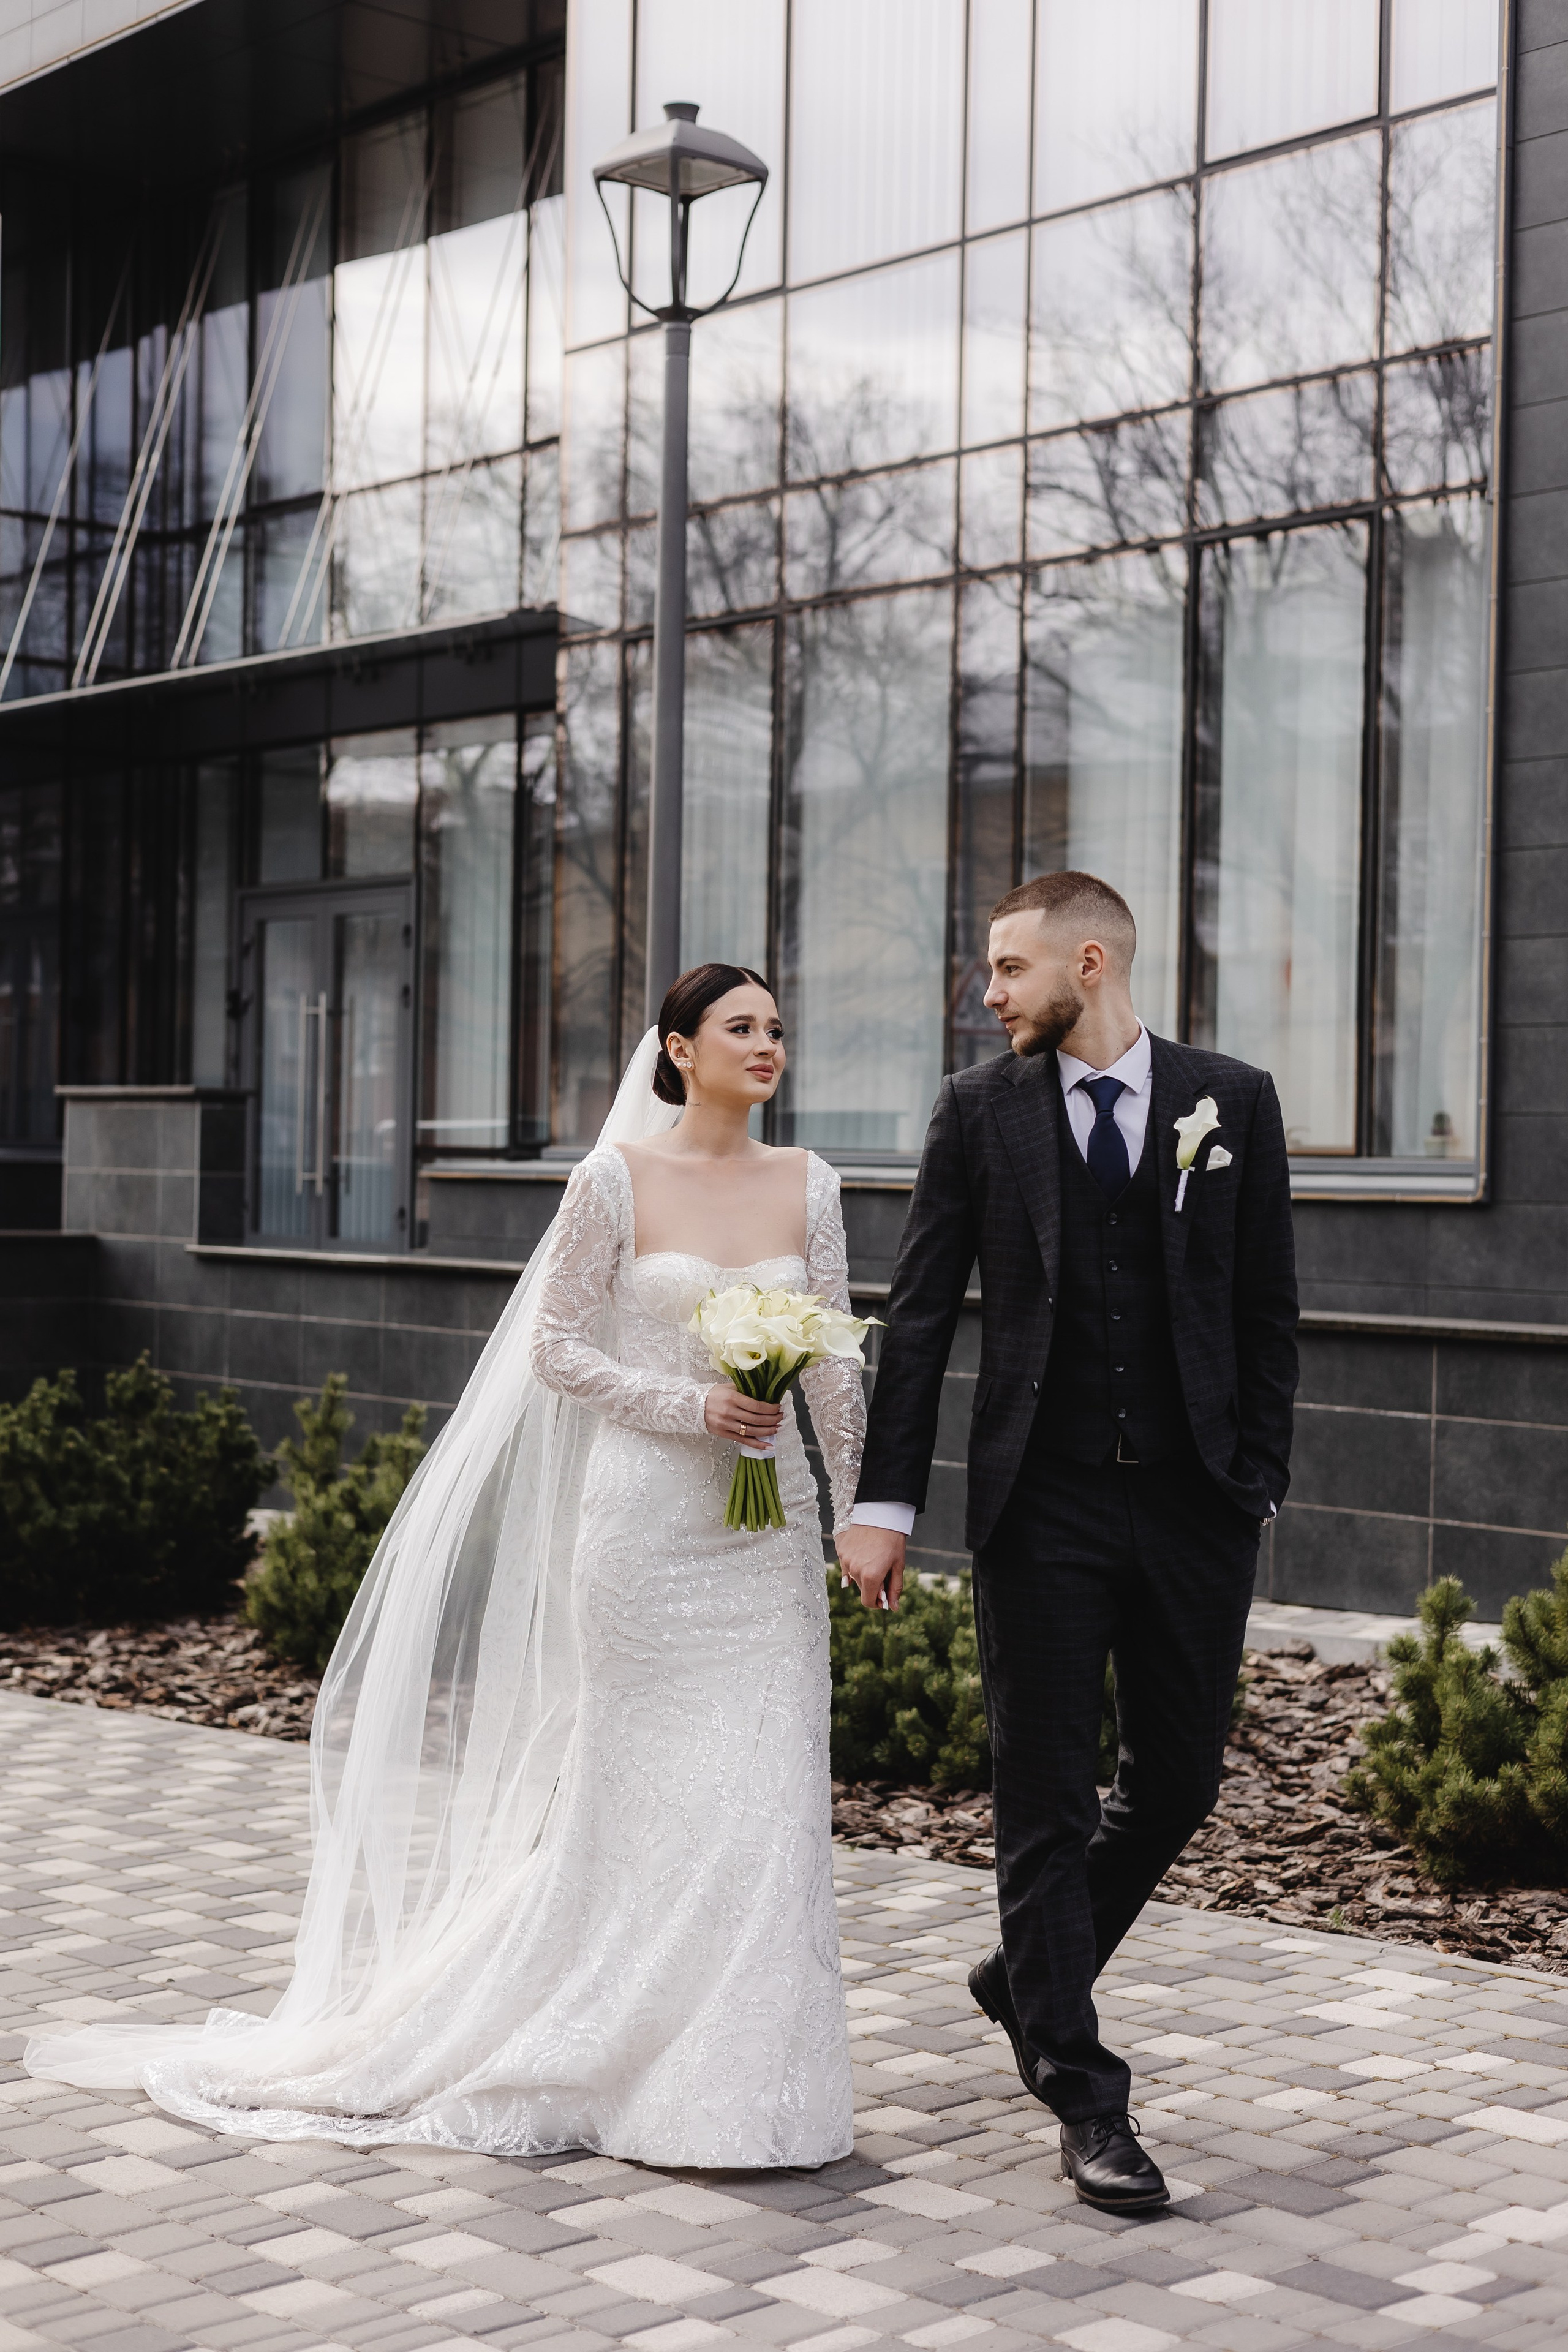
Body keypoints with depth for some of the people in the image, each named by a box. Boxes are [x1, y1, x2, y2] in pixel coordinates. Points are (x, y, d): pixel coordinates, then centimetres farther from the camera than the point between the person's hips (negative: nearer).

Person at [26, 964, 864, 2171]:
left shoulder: (807, 1185, 6)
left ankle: (746, 2078, 15)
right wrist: (690, 1405, -14)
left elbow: (834, 1361, 9)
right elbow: (556, 1349, -3)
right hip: (645, 1517, -4)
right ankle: (639, 2074, 18)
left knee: (766, 1797, 3)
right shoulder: (617, 1179, -5)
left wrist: (866, 1513, 6)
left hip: (770, 1526, 4)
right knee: (640, 1793, 2)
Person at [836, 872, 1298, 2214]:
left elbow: (1267, 1309, 6)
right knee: (1048, 1803, 1)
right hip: (1043, 1505, -1)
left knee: (1177, 1786, 11)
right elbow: (922, 1317, 0)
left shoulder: (1232, 1101, 3)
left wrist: (1261, 1480, -1)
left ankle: (1030, 1980, 35)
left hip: (1194, 1502, 2)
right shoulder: (979, 1111, 1)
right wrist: (886, 1501, -6)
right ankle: (1085, 2097, 11)